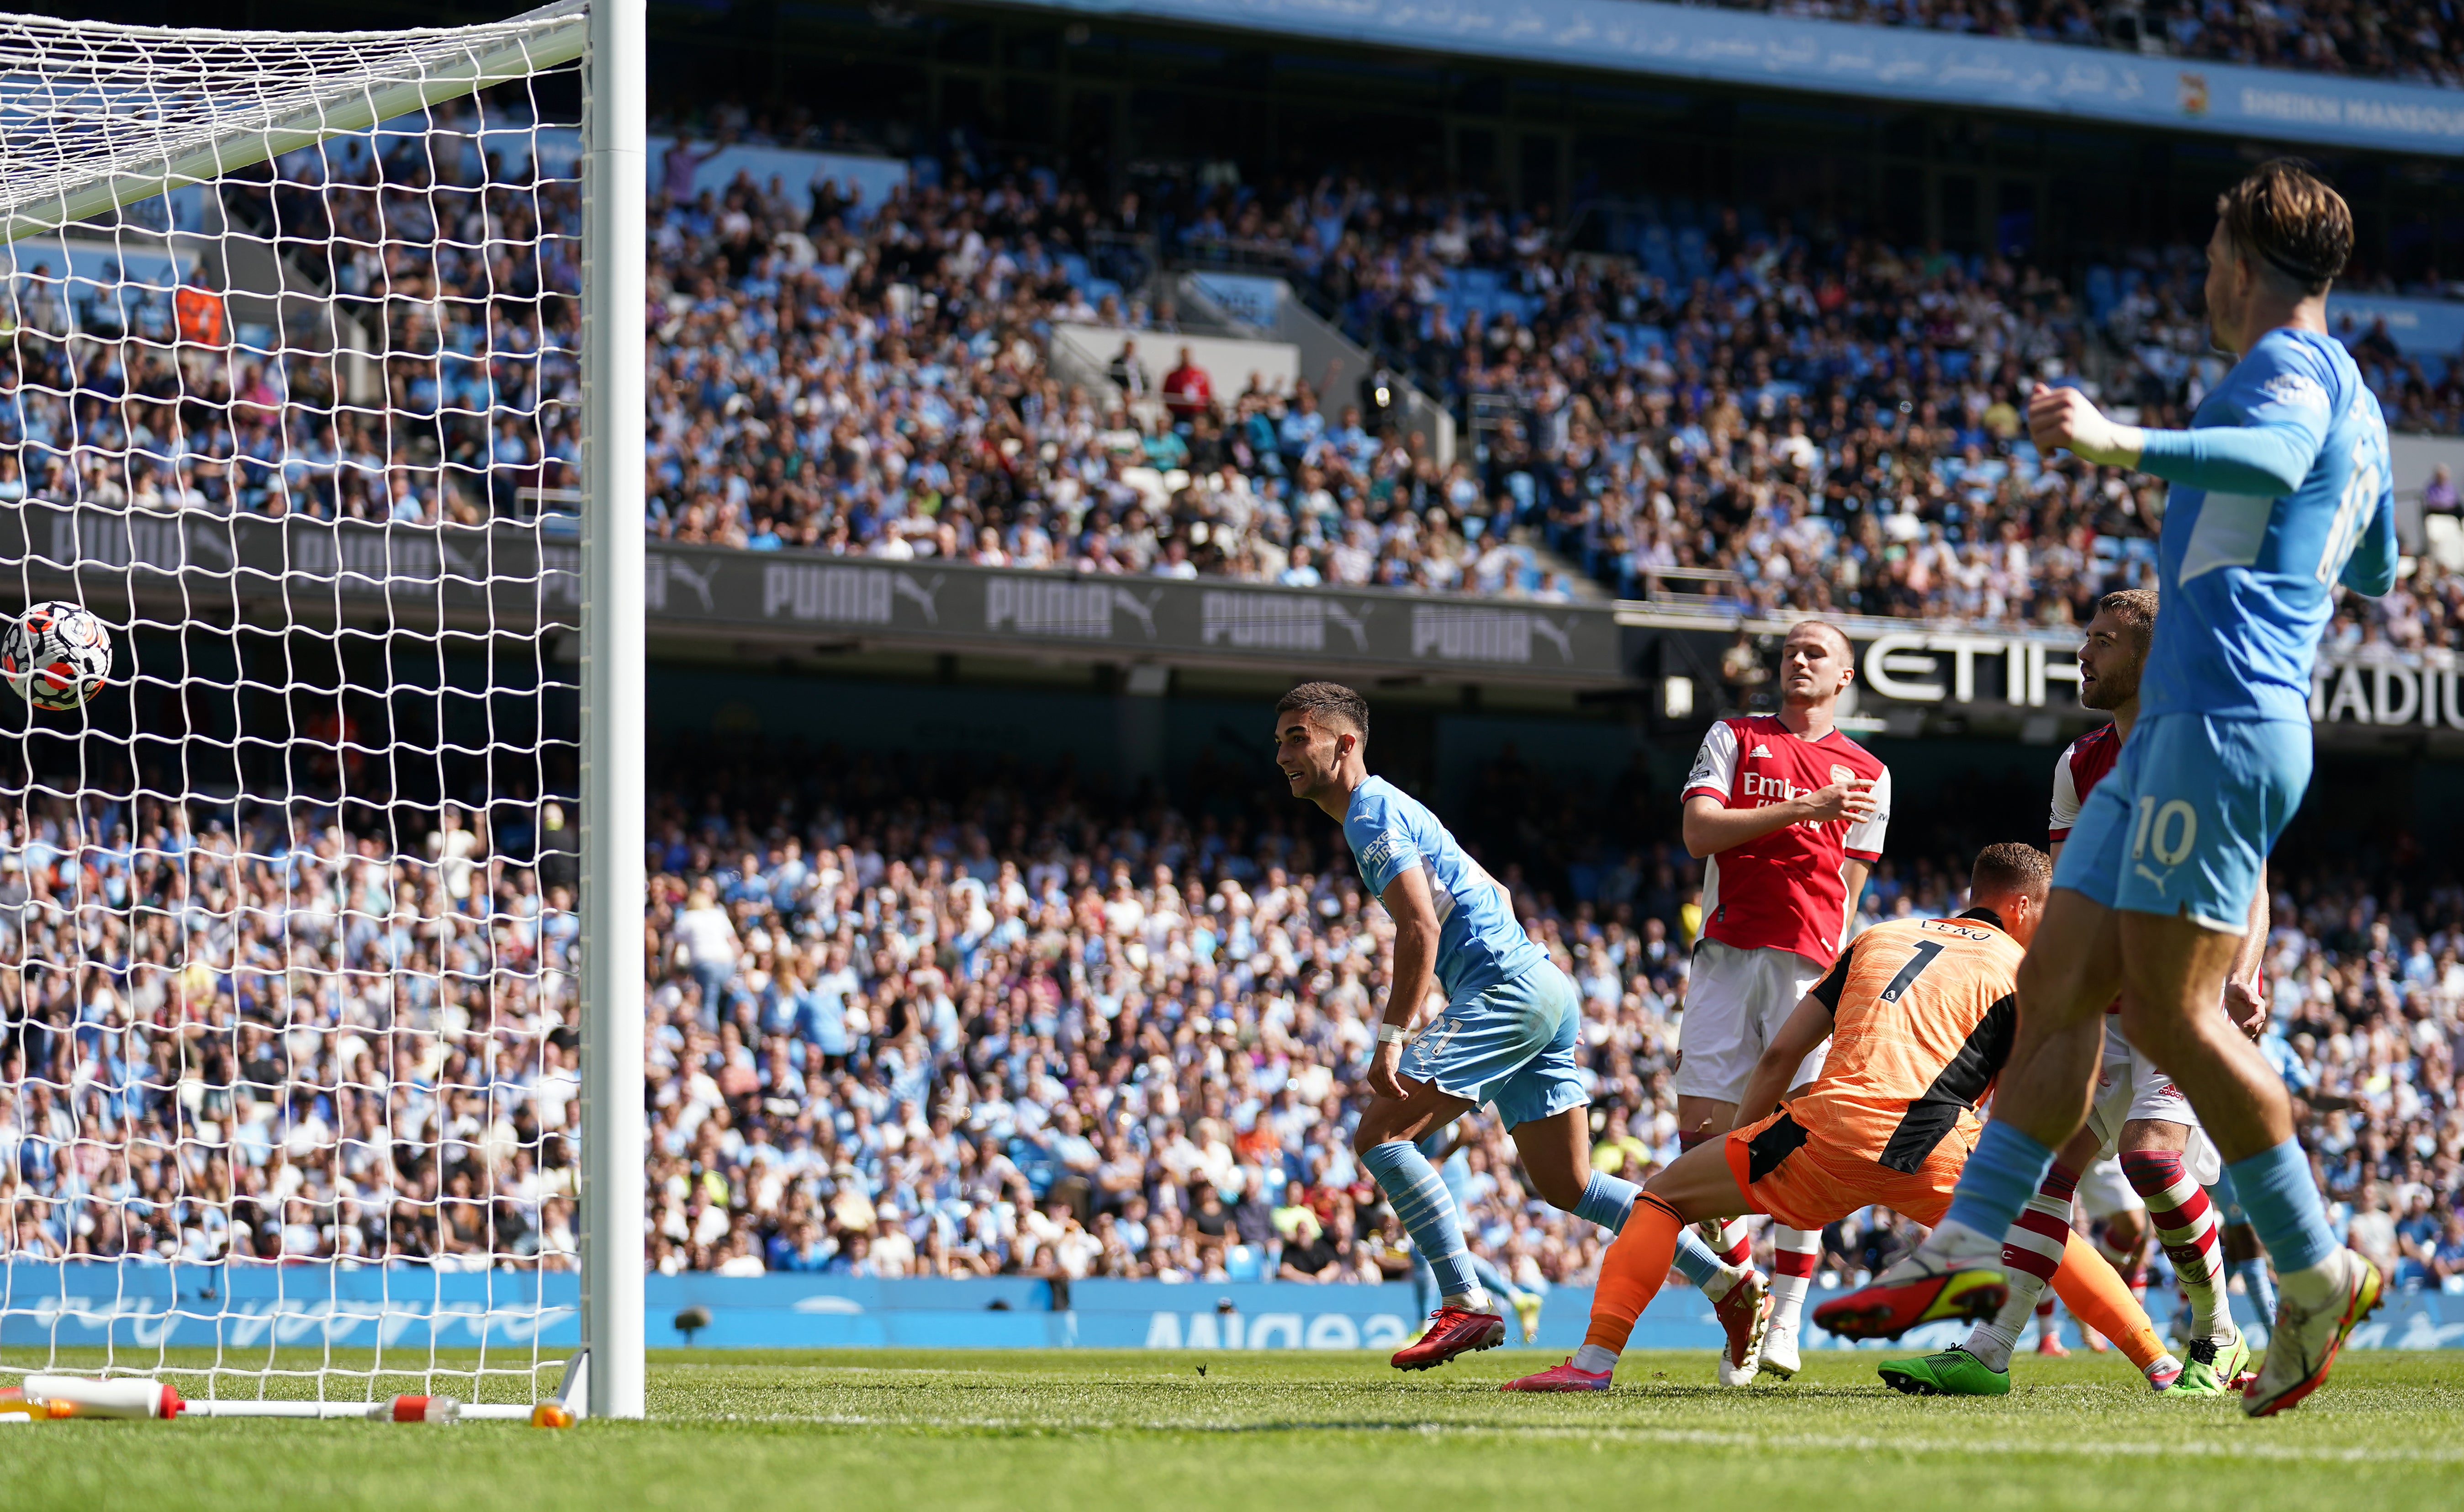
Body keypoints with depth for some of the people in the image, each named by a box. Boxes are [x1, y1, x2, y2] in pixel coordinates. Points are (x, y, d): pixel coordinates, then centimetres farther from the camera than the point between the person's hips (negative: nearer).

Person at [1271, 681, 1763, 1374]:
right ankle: (1730, 1284, 9)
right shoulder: (1388, 809, 23)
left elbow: (1420, 928, -19)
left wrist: (1391, 1038, -20)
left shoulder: (1371, 812, -8)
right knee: (1567, 1186, 11)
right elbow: (1493, 894, 30)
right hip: (1543, 994, 10)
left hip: (1508, 989, -10)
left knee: (1379, 1134, -13)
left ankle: (1465, 1305, -16)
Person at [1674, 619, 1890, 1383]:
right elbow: (1699, 831, -1)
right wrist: (1803, 809, -10)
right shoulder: (1734, 738, 14)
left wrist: (1830, 971, 3)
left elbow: (1848, 888, 15)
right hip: (1727, 953, 1)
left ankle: (1785, 1322, -5)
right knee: (1702, 1123, -7)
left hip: (1809, 965, -1)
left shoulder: (1867, 775, 15)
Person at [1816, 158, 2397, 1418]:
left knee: (2169, 1007, -12)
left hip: (2222, 718, -10)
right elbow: (2372, 569, 41)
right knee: (2058, 984, 5)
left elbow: (2277, 457, -30)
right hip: (2176, 724, 10)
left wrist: (2129, 446, -42)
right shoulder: (2356, 409, 25)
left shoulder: (2294, 361, -5)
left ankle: (2315, 1268, -7)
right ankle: (1971, 1245, 2)